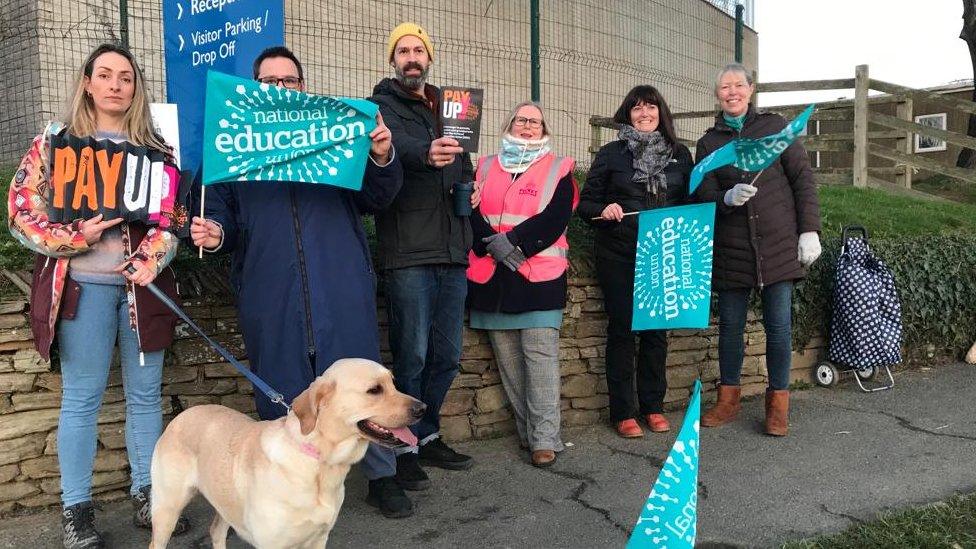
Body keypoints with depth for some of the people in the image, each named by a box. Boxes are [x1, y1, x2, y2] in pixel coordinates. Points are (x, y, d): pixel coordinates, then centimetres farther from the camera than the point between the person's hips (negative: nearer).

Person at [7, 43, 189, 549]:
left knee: (146, 394, 8)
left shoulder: (155, 147, 10)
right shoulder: (55, 140, 3)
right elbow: (21, 211, -1)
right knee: (81, 399, 2)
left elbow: (173, 214, 6)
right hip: (83, 286, -2)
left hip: (143, 286, 3)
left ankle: (147, 495, 20)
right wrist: (76, 237, -15)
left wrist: (151, 258, -11)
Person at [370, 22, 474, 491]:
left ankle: (427, 437, 28)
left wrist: (469, 184, 9)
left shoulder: (446, 109, 20)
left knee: (447, 355, 11)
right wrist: (425, 153, -44)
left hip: (451, 250, 6)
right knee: (411, 355, -5)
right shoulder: (382, 106, 1)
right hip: (408, 251, -6)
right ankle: (405, 449, 10)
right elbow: (393, 142, -23)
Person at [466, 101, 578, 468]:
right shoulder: (486, 167, 17)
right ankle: (527, 430, 13)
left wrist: (512, 240, -13)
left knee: (540, 355, -8)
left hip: (539, 276, -3)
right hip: (493, 278, 3)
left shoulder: (558, 170, 8)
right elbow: (472, 212, 6)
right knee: (507, 359, 4)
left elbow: (555, 218, -5)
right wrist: (492, 245, -11)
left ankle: (544, 438, -4)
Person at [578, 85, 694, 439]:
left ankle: (653, 406, 20)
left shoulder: (679, 154, 11)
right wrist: (603, 209, -17)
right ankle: (623, 412, 7)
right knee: (622, 328, 0)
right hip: (618, 254, -2)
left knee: (657, 327, 7)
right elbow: (585, 202, 3)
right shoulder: (611, 154, 4)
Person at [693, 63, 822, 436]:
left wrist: (809, 230, -4)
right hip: (731, 248, 1)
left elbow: (803, 178, 4)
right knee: (730, 325, 6)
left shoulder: (774, 126, 6)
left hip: (779, 244, -1)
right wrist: (728, 198, -20)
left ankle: (778, 402, 14)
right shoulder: (708, 142, 9)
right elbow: (704, 196, 3)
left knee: (778, 325, 1)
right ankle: (728, 399, 21)